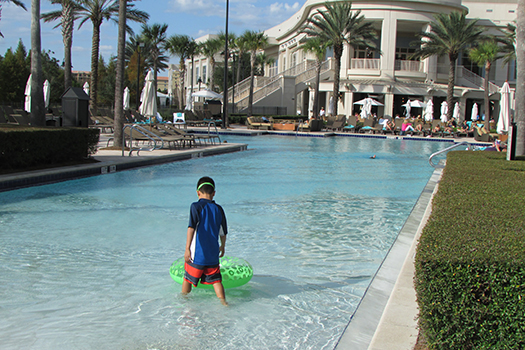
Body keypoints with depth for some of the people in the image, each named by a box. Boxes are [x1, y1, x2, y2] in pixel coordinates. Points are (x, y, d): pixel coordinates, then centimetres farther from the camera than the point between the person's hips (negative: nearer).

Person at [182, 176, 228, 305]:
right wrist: (222, 247, 29)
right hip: (213, 255, 3)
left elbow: (191, 228, -20)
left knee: (188, 278, 16)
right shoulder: (218, 209, 4)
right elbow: (223, 233, 13)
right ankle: (223, 301, 2)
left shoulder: (196, 207, -9)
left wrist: (187, 248, -22)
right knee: (216, 280, 11)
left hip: (197, 253, -3)